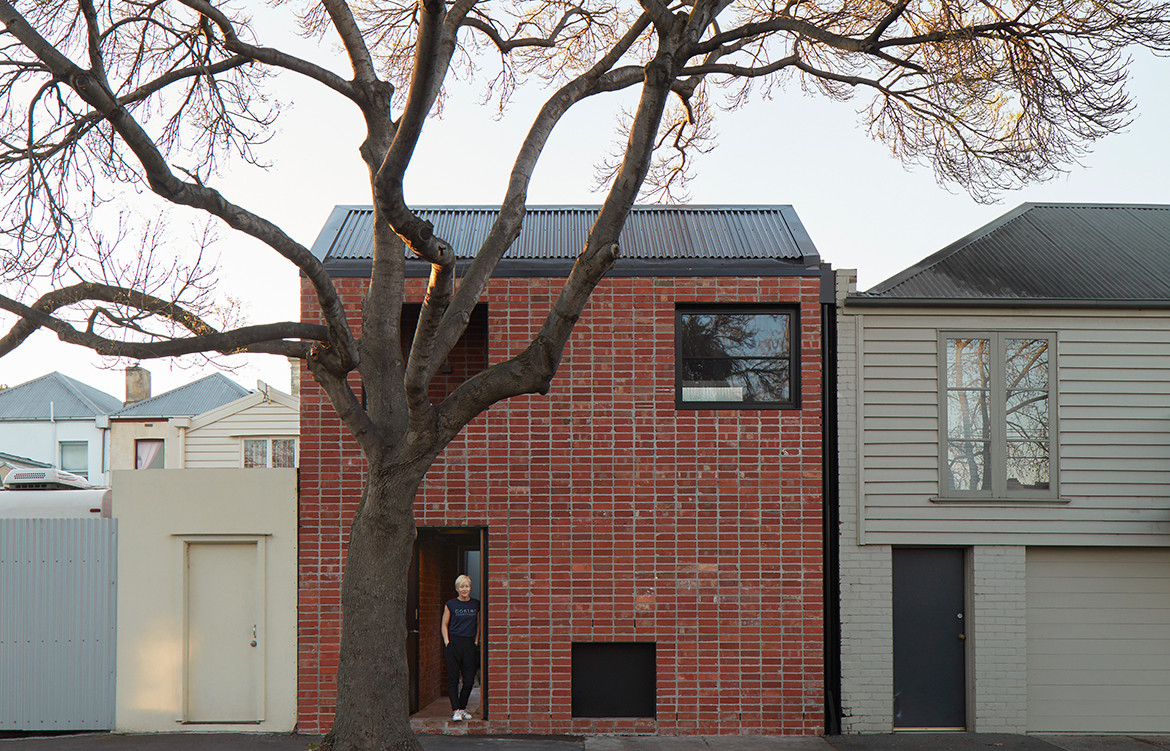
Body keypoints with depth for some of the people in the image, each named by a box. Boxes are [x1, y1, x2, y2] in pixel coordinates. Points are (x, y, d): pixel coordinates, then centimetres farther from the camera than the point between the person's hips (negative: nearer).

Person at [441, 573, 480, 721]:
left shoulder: (476, 604, 9)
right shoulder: (450, 605, 3)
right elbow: (445, 625, 8)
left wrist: (476, 642, 7)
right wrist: (447, 642, -2)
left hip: (470, 644, 2)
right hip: (453, 643, -2)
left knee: (469, 679, 0)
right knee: (453, 679, -5)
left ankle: (462, 708, 15)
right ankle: (455, 710, -3)